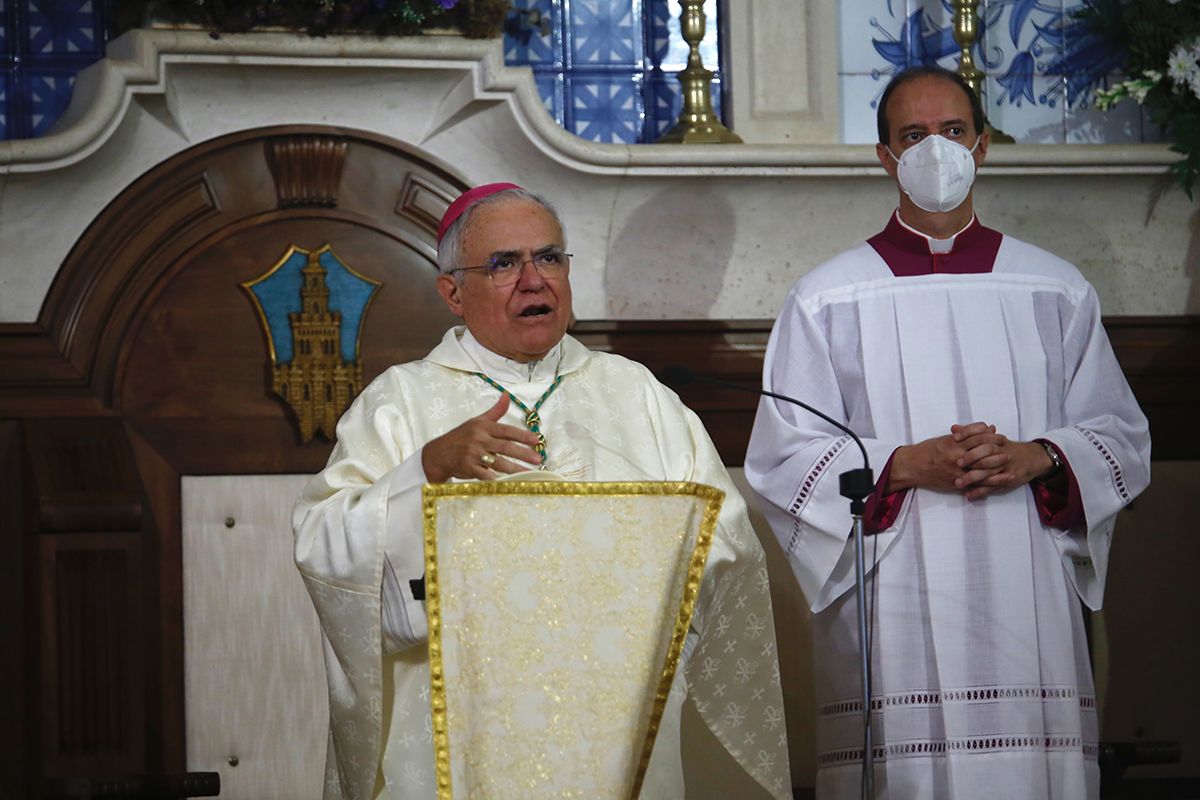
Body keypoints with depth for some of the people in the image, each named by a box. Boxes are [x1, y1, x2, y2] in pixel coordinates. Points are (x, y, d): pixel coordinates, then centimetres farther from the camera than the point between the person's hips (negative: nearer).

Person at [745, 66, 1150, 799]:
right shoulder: (827, 299, 7)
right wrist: (906, 465, -11)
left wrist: (1035, 458, -7)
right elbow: (781, 457, 3)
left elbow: (1122, 437, 13)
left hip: (1028, 602, 2)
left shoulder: (1056, 291, 12)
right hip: (892, 612, -1)